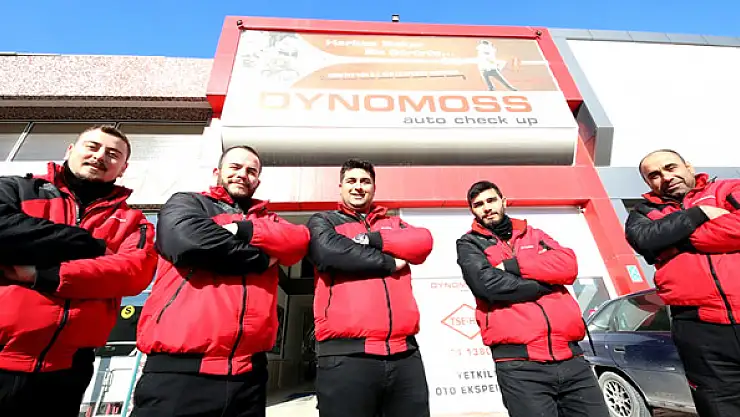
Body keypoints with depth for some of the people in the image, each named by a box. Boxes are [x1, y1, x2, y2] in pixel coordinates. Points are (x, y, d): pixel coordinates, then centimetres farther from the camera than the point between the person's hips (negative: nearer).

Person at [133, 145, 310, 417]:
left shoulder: (268, 220, 17)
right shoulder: (185, 203, 7)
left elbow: (299, 241, -2)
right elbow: (189, 241, -15)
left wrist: (239, 230, -13)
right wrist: (261, 259, -5)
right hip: (179, 367, -4)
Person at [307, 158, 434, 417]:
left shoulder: (393, 223, 20)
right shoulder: (323, 221, 10)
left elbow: (423, 242, -1)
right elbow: (330, 251, -13)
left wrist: (368, 239, -11)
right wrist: (390, 263, -4)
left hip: (404, 351, 4)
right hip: (346, 352, -3)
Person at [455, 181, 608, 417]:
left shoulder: (534, 235, 17)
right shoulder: (469, 244, 4)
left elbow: (568, 265, -1)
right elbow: (489, 284, -14)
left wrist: (511, 265, -10)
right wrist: (549, 281, -3)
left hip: (570, 356, 5)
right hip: (519, 364, -4)